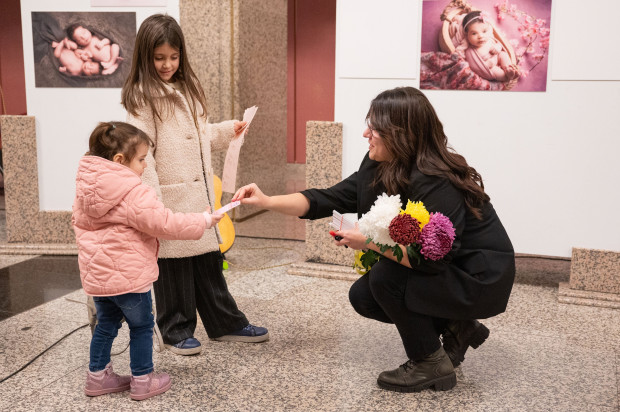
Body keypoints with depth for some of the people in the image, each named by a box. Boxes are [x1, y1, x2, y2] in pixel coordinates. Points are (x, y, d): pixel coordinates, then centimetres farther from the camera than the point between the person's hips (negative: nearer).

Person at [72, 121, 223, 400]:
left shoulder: (84, 187, 5)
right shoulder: (134, 193, -22)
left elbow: (78, 221, 17)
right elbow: (164, 224, -21)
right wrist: (203, 221, -11)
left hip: (95, 272, 8)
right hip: (128, 274, -8)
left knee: (106, 324, 22)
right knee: (141, 326, 9)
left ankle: (97, 377, 32)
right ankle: (142, 381, 18)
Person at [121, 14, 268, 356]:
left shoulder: (187, 89, 15)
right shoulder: (142, 96, -10)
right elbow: (141, 152, -16)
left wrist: (228, 130, 8)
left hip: (201, 192, 7)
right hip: (170, 196, -7)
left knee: (209, 259, 15)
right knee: (173, 266, 5)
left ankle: (226, 324, 27)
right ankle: (176, 331, 22)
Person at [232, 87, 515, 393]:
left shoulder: (436, 184, -31)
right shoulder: (379, 168, -4)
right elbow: (332, 199, -3)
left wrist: (369, 242, -28)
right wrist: (267, 202, -10)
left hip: (482, 279, -9)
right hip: (446, 270, 9)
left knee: (386, 277, -25)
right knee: (362, 296, 4)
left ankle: (431, 366, -4)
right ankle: (455, 328, 14)